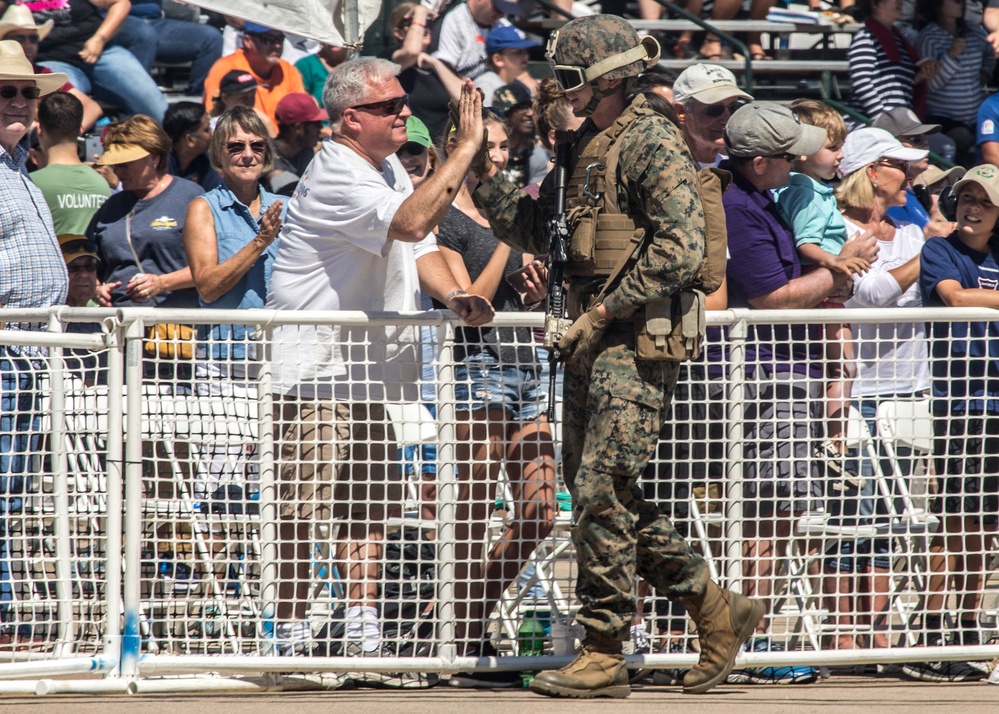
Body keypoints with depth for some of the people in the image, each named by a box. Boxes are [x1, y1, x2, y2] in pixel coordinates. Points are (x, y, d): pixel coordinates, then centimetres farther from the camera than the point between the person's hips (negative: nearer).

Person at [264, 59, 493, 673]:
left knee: (372, 506, 9)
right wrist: (467, 148, -30)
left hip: (372, 372, 10)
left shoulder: (391, 170, 14)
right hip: (317, 374, -10)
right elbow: (411, 224, -33)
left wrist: (454, 295, -3)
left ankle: (363, 635, 13)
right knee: (303, 511, -7)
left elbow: (420, 249, 18)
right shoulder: (336, 179, -18)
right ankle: (290, 639, -3)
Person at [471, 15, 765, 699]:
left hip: (637, 341, -10)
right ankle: (717, 610, 19)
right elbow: (536, 229, 26)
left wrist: (602, 312, -18)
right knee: (601, 494, 10)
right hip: (592, 342, 10)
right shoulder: (583, 145, 17)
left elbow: (680, 251, -19)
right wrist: (481, 174, 13)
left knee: (600, 492, -11)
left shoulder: (654, 143, -11)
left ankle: (604, 656, -6)